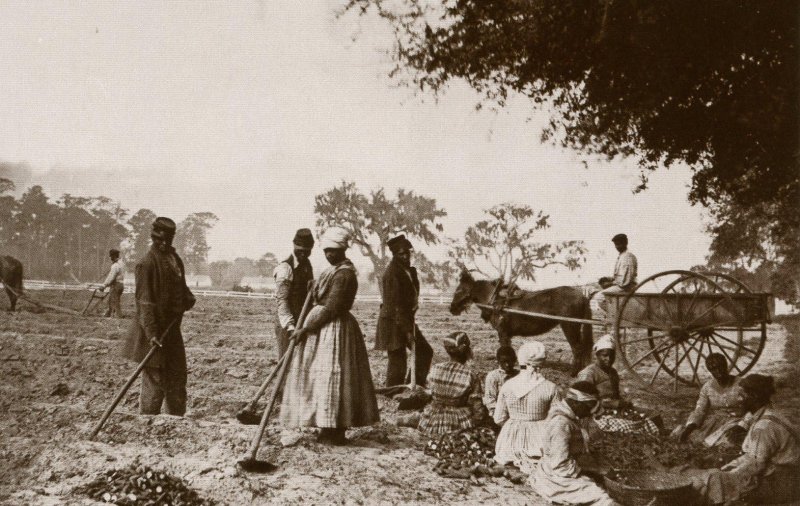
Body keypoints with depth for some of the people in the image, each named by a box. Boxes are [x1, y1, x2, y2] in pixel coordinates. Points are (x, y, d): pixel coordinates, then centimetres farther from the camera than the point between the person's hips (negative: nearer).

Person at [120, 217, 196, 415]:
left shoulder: (174, 258, 10)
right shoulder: (147, 263, -15)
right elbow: (145, 302, -19)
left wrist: (188, 298, 6)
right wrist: (152, 333, -25)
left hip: (172, 330, 8)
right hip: (154, 335, -8)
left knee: (177, 380, 17)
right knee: (155, 384, -2)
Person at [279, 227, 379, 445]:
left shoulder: (344, 274, -16)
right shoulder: (333, 271, 15)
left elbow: (331, 309, -20)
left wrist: (306, 329, -18)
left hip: (334, 329, -10)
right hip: (322, 327, 10)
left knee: (331, 376, -6)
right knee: (323, 376, 10)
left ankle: (334, 430, 0)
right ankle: (329, 428, 15)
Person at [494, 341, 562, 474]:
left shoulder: (507, 386, -6)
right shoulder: (550, 388, -13)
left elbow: (499, 419, 1)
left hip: (512, 443, 3)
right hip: (539, 441, -3)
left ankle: (519, 461, 9)